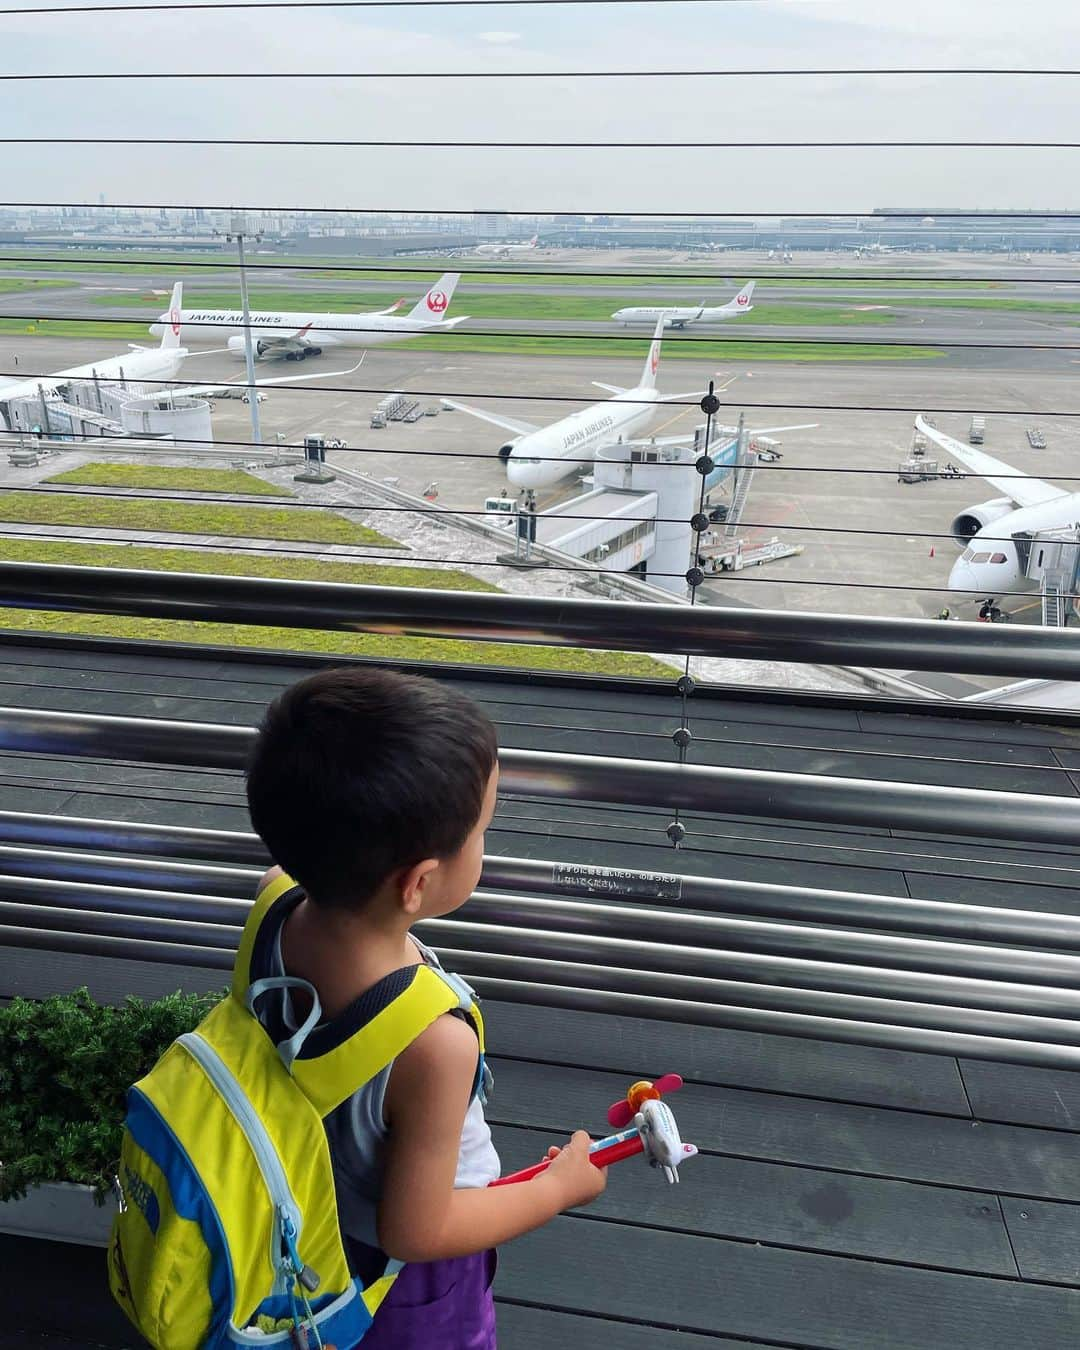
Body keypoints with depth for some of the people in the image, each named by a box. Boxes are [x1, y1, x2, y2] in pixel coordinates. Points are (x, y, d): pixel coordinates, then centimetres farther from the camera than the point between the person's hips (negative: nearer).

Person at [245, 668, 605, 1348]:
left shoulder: (274, 907, -28)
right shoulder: (435, 1046, -44)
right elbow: (413, 1231, -28)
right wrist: (561, 1186, -16)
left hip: (312, 1219, 4)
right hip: (408, 1292, -4)